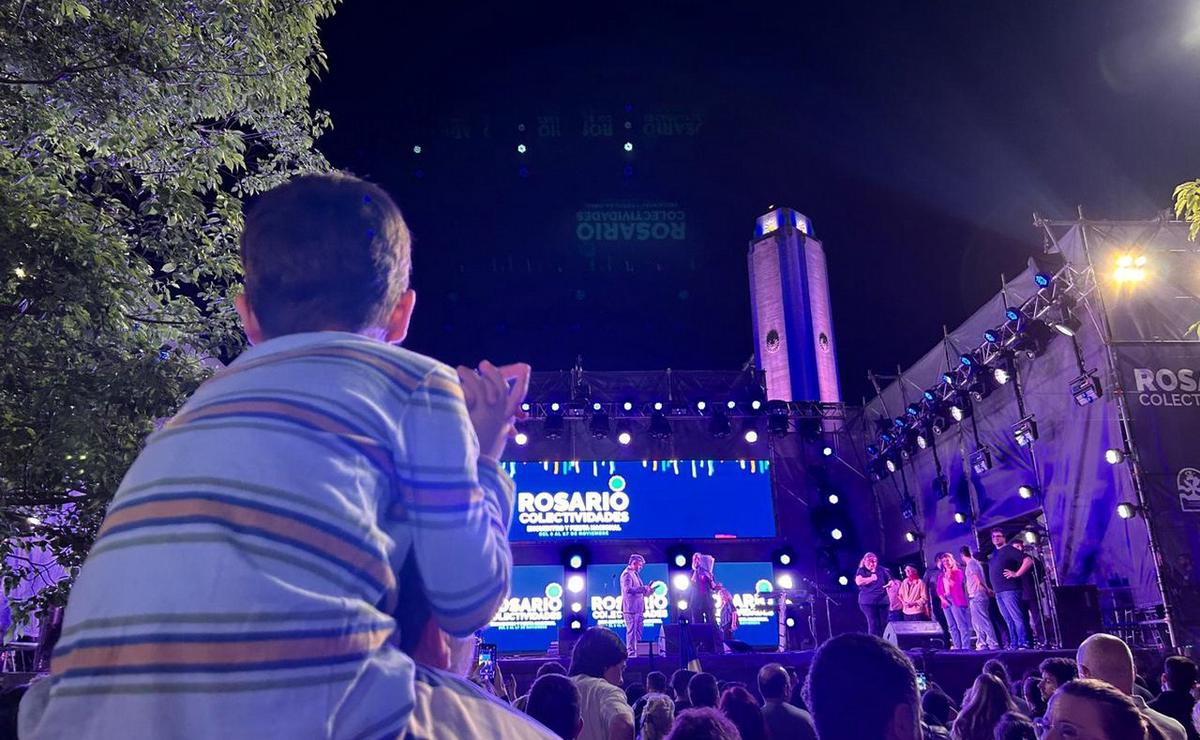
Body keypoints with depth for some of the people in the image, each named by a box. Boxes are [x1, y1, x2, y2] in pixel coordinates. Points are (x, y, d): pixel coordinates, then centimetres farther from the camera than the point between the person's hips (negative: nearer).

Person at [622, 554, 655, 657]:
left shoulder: (635, 574, 20)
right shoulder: (627, 574, -11)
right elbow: (628, 589, -25)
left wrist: (647, 590, 8)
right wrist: (643, 588, -25)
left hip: (638, 609, 10)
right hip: (631, 609, -10)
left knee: (638, 633, 11)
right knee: (631, 632, -7)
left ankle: (637, 652, 17)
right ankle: (631, 653, -3)